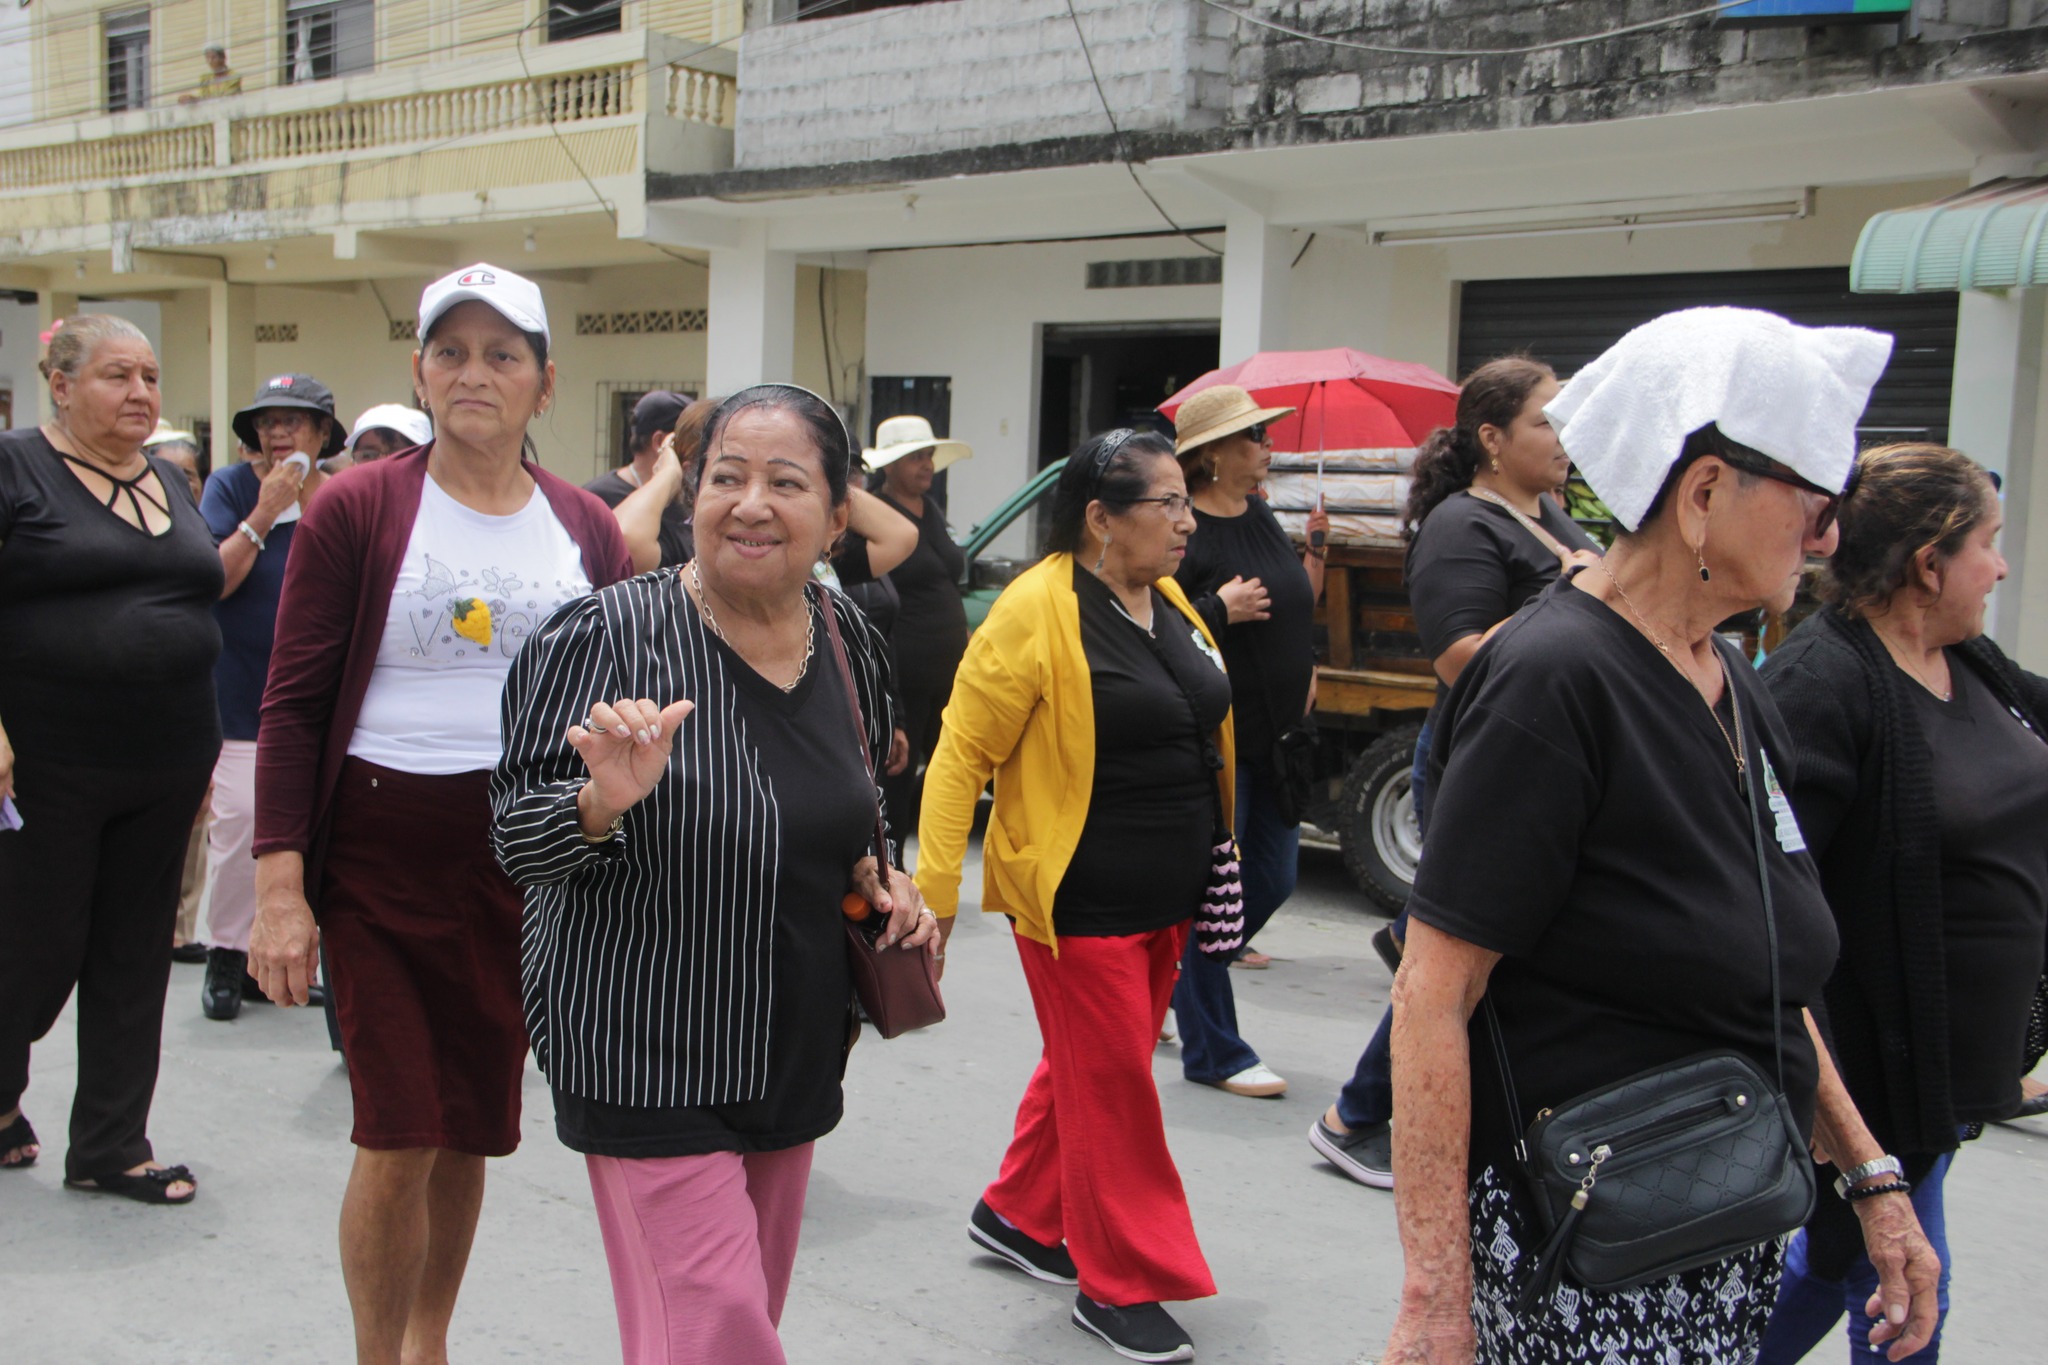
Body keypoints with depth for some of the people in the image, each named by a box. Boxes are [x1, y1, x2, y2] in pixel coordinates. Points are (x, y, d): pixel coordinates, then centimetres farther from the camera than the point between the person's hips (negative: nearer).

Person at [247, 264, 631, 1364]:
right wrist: (279, 888, -11)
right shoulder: (358, 509, -3)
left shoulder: (585, 528, 6)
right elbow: (293, 705, -5)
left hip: (528, 857, 3)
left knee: (474, 1128, 13)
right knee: (400, 1137, -3)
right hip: (380, 852, -3)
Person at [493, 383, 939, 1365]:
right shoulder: (609, 635, -15)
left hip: (795, 1047, 6)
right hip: (649, 1045, -6)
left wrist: (878, 878, -1)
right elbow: (516, 837, -13)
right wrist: (604, 799, -33)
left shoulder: (849, 642, 3)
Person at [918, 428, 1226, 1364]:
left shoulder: (1169, 603, 7)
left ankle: (1017, 1215, 39)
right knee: (1110, 1085, 2)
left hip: (1167, 899, 8)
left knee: (1088, 1066, 20)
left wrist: (1209, 864, 17)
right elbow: (962, 752, -16)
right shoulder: (1037, 612, -17)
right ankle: (1121, 1286, 18)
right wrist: (933, 893, -19)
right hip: (1080, 903, -8)